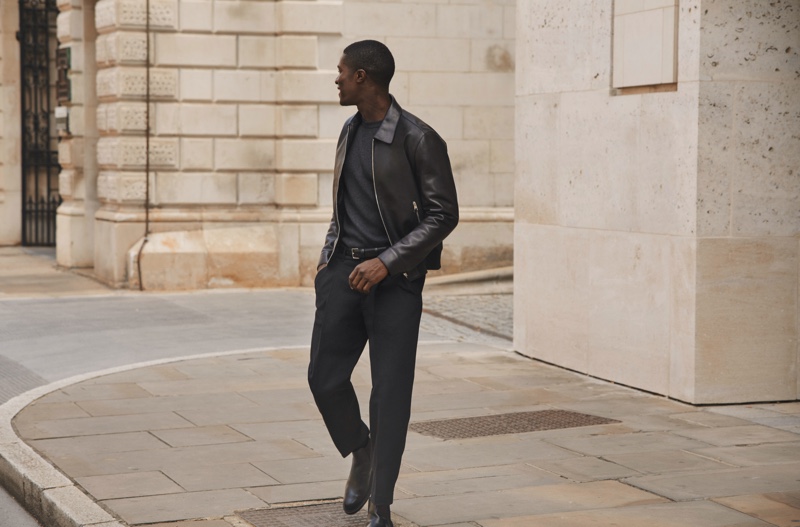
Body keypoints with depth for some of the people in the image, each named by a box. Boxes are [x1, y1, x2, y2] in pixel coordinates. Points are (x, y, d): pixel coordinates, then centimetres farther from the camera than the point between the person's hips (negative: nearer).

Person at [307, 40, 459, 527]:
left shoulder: (417, 139, -11)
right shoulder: (351, 131, 12)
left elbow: (444, 214, -12)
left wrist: (387, 262, -18)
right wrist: (329, 258, 14)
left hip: (395, 278, -6)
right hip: (344, 271, 6)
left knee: (390, 394, -2)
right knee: (325, 377, 0)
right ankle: (361, 454, 28)